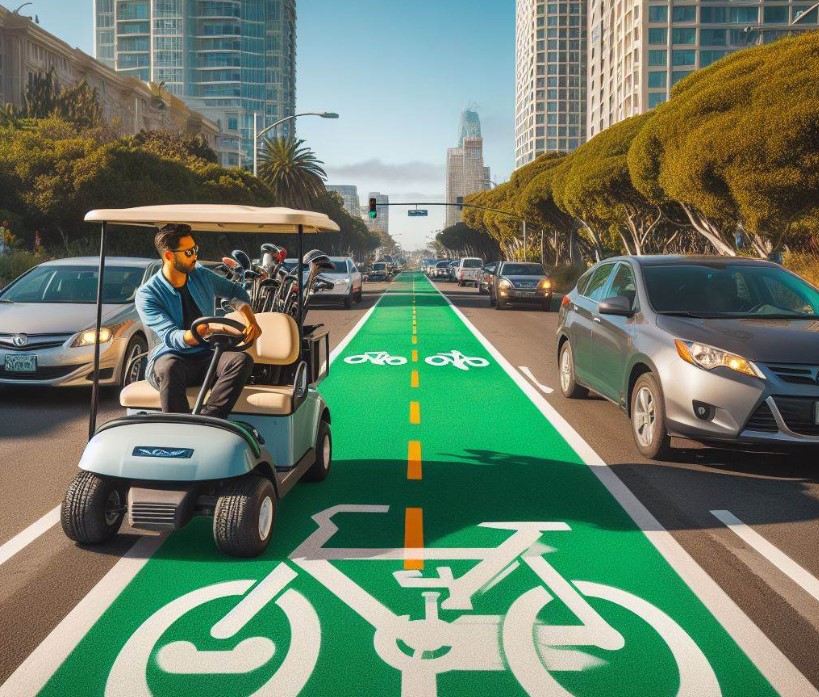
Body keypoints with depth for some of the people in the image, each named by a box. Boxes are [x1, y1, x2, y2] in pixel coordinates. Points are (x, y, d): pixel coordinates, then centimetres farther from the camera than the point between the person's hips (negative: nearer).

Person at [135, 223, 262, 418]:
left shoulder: (202, 276, 7)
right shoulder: (147, 294, -9)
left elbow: (235, 291, 24)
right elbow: (170, 336, -20)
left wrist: (250, 320, 3)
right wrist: (191, 336, -44)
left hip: (207, 357, 4)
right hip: (172, 356, -4)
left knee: (242, 360, -28)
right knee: (169, 368, -40)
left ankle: (206, 419, -40)